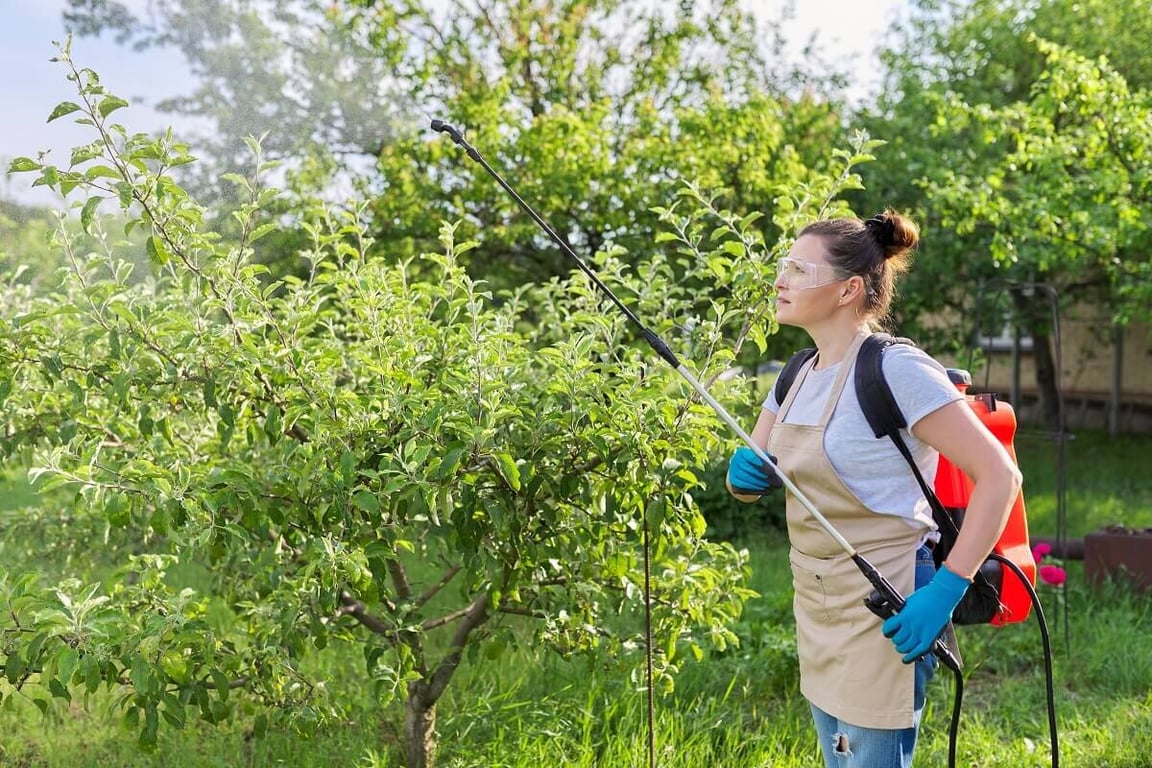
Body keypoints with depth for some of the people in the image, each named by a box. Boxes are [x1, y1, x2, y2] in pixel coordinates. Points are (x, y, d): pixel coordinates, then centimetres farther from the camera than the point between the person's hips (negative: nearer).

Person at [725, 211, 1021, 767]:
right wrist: (744, 474, -10)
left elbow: (999, 476, -20)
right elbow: (750, 480, 14)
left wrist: (945, 590, -25)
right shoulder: (797, 376, 7)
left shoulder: (896, 370, -17)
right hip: (816, 605, 8)